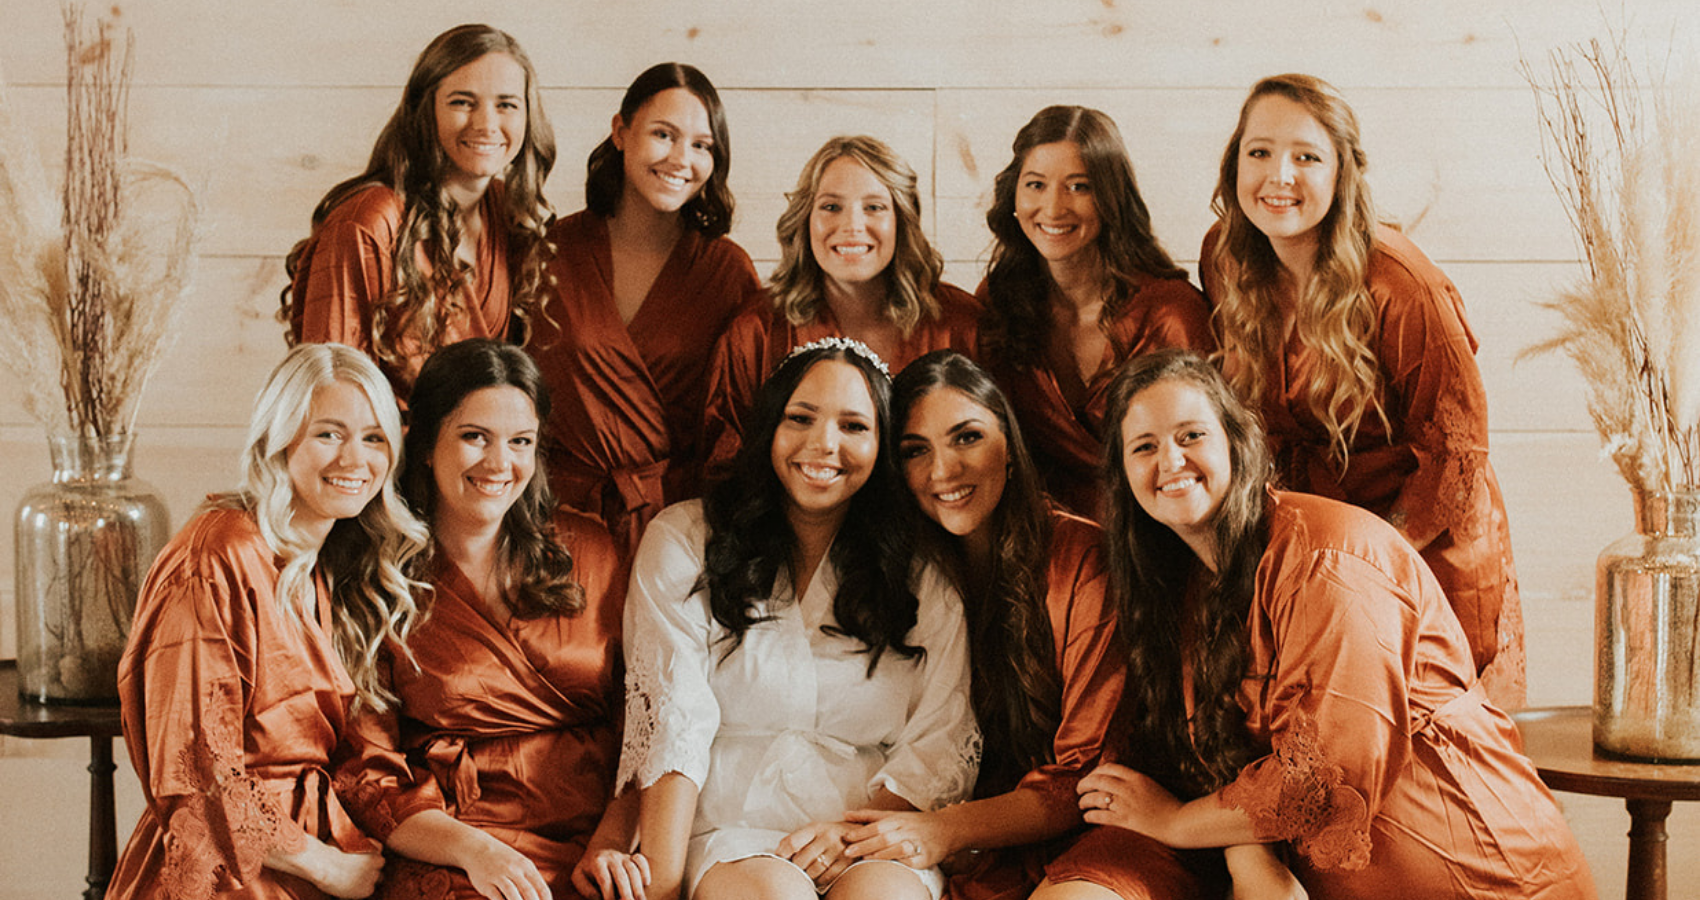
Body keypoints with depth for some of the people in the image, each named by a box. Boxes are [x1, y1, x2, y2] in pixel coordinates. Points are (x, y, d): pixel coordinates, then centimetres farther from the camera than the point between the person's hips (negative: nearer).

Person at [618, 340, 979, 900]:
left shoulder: (923, 579, 13)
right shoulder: (682, 542, 6)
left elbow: (944, 747, 6)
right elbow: (671, 727, -3)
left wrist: (855, 831, -12)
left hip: (875, 847, 1)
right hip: (729, 837, -1)